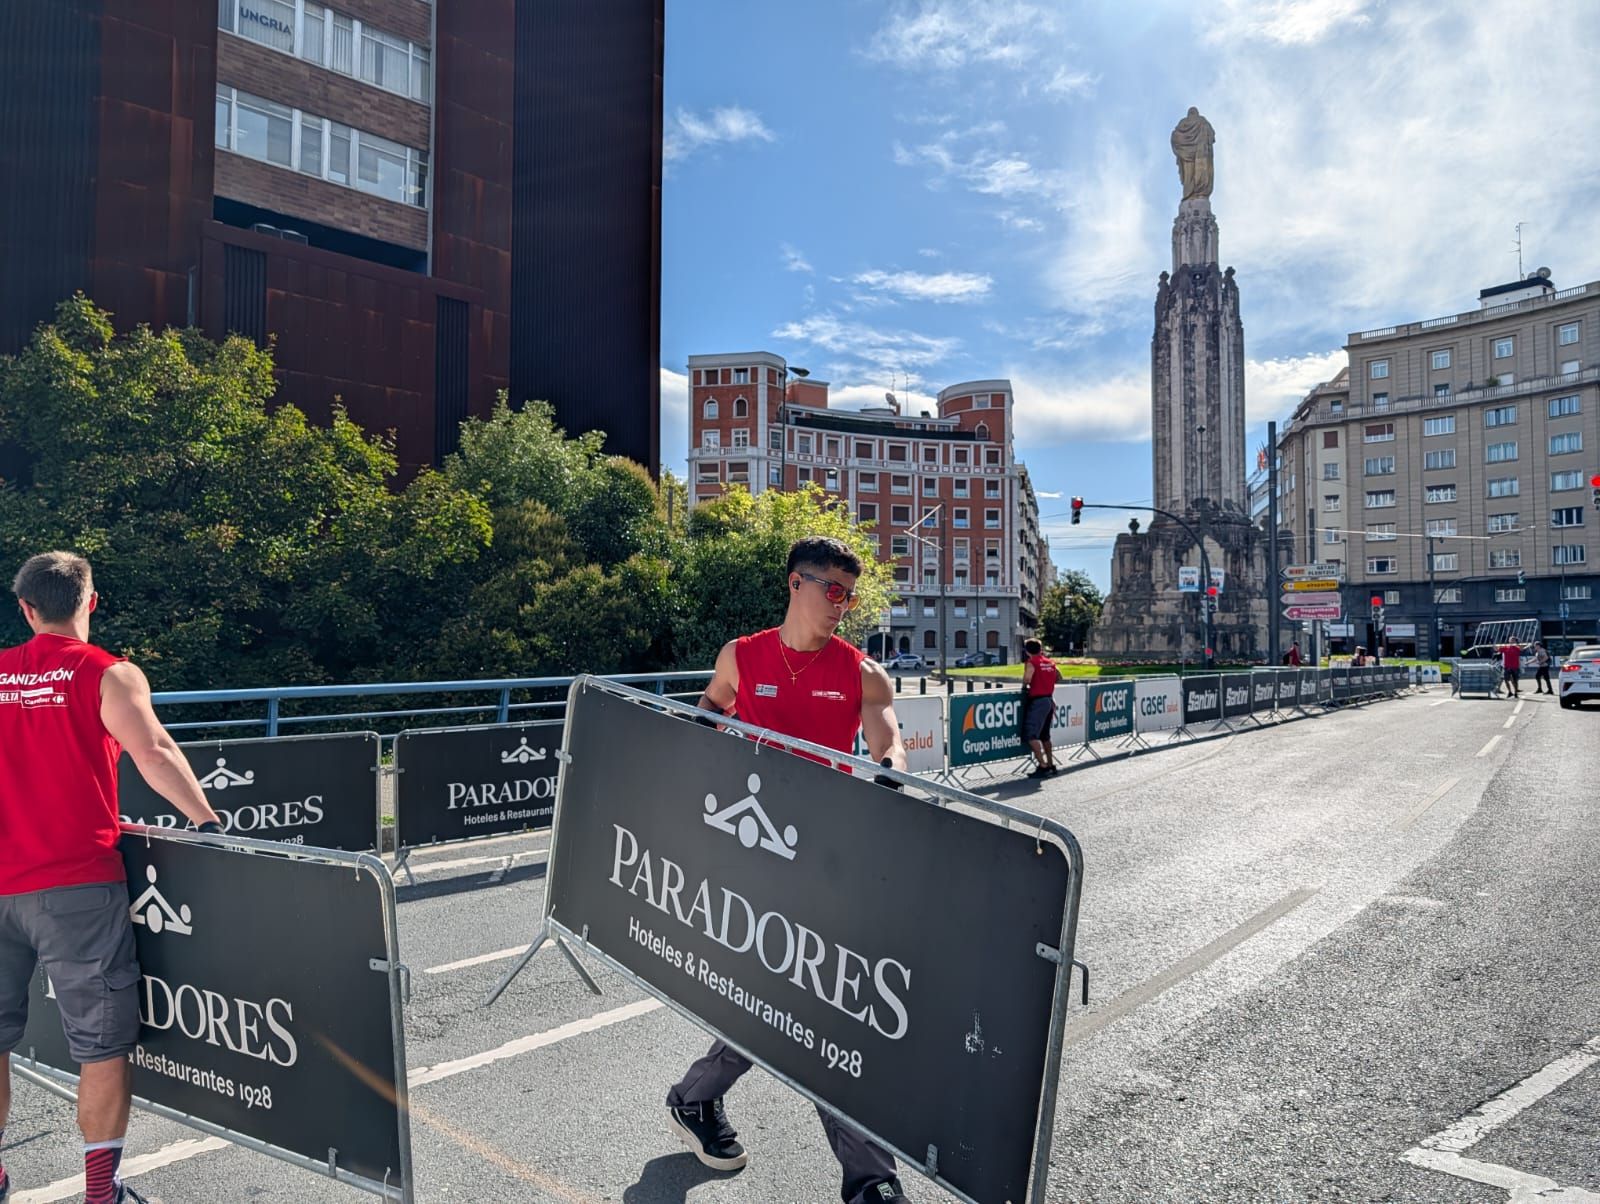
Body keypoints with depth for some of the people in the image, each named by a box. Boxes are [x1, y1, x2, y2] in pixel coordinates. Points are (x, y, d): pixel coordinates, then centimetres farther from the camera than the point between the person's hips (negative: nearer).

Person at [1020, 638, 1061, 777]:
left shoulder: (1031, 662, -10)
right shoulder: (1050, 662, 11)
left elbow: (1026, 680, -22)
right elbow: (1059, 677, 20)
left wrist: (1025, 687, -2)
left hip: (1038, 701, -8)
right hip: (1049, 699, 8)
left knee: (1031, 735, -8)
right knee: (1045, 735, 19)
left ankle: (1042, 766, -14)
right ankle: (1050, 764, 24)